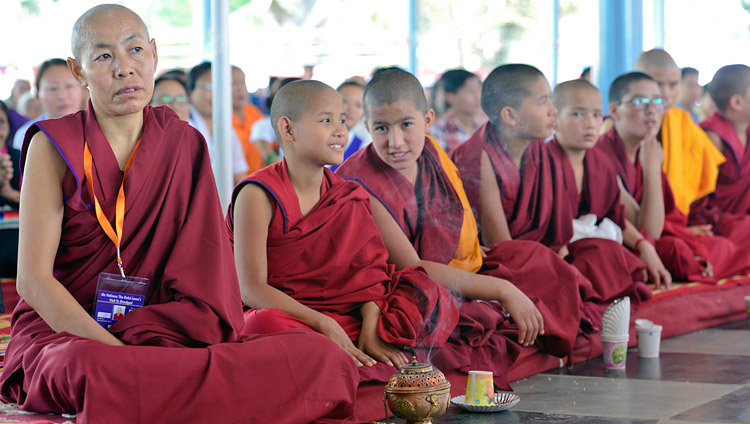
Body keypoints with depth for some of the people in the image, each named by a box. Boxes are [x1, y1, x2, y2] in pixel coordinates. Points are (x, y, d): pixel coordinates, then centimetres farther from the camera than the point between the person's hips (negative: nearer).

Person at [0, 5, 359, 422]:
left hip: (164, 336, 3)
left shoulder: (183, 143, 10)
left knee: (319, 354, -22)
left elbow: (200, 276, 5)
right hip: (63, 333, -3)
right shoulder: (54, 147, -1)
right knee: (89, 370, -43)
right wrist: (120, 352, -22)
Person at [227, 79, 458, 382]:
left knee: (432, 299, -9)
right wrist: (325, 325, -24)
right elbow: (251, 289, -15)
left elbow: (367, 270, 2)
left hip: (345, 317, 6)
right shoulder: (259, 195, -7)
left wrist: (371, 330, -18)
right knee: (268, 324, -40)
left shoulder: (347, 197, 11)